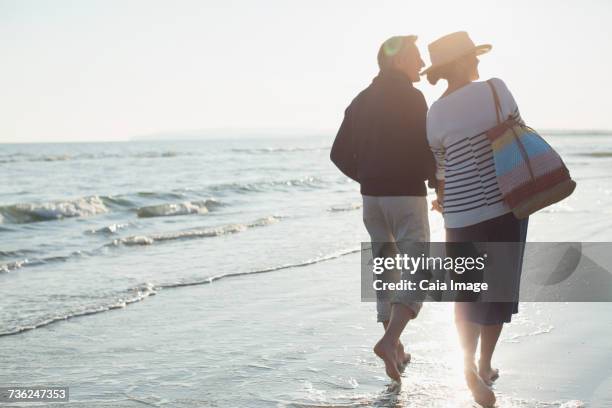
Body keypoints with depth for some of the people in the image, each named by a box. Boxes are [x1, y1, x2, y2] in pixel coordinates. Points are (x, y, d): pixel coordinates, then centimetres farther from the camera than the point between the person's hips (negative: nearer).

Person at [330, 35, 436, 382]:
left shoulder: (361, 101, 12)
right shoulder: (410, 97, -9)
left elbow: (340, 154, 11)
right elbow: (426, 148, -15)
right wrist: (437, 179, 3)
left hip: (371, 196, 7)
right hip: (406, 195, -7)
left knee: (385, 268, 15)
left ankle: (396, 349, 18)